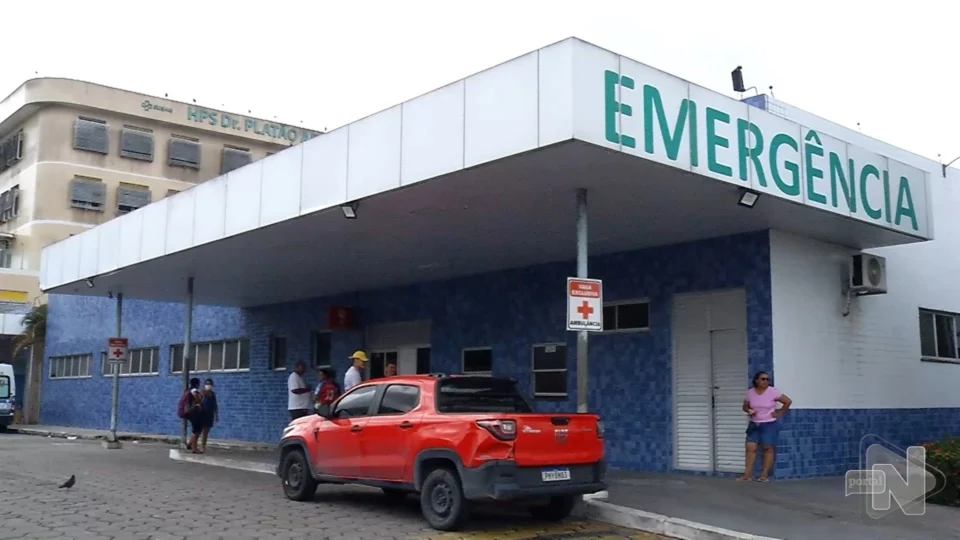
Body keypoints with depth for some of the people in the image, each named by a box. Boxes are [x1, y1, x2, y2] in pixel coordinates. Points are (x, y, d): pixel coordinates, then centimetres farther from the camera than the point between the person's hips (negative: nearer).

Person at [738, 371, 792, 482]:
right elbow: (745, 406, 11)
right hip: (754, 424, 3)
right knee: (750, 447, -5)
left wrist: (779, 413, -5)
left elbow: (788, 401, -5)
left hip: (770, 424, -3)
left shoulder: (772, 391, -11)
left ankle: (765, 475, 2)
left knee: (768, 448, -2)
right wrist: (749, 410, -11)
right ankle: (747, 475, -3)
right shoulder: (750, 392, 0)